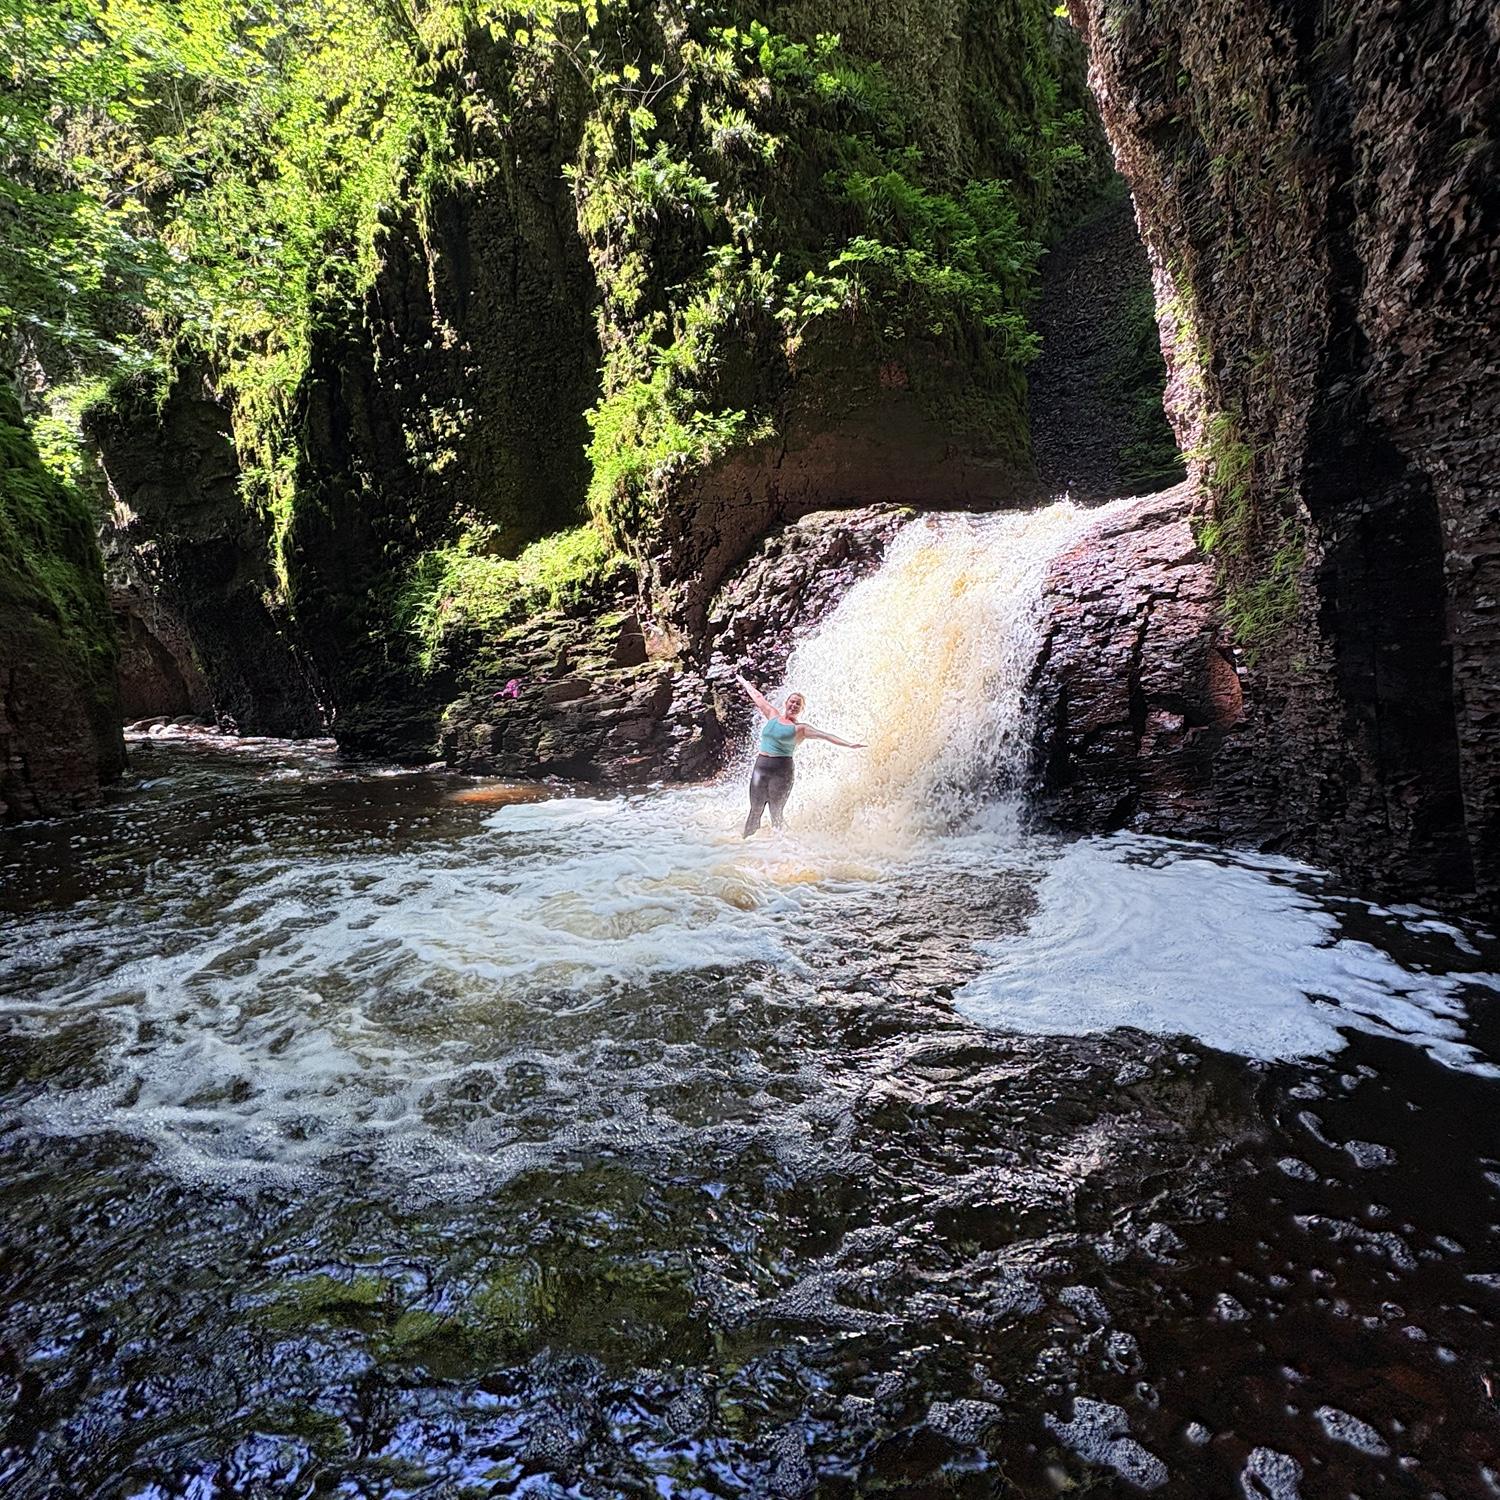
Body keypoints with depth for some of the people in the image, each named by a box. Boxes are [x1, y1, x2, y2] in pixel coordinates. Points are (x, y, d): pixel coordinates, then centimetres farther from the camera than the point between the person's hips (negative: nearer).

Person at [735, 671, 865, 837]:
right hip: (760, 766, 3)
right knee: (755, 811, 4)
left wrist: (849, 745, -17)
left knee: (776, 813, 0)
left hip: (781, 771, -3)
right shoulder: (773, 716, 12)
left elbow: (825, 735, -8)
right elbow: (758, 696, 24)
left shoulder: (800, 728, 1)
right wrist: (743, 680, 38)